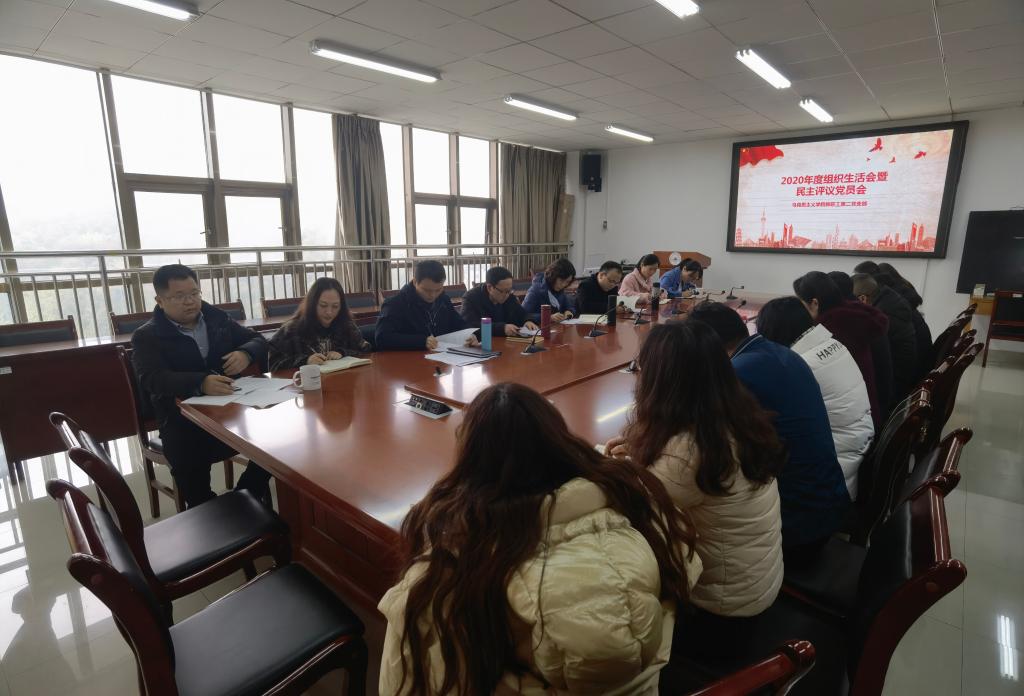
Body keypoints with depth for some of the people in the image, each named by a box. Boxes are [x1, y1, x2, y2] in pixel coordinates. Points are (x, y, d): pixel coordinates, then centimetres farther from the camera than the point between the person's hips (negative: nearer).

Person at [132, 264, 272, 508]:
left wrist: (246, 353, -15)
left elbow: (258, 340, 12)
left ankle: (245, 497, 5)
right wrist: (201, 383, -39)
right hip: (183, 420, -3)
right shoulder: (147, 337, -1)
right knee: (189, 458, -32)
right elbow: (153, 379, -18)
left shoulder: (217, 318, 12)